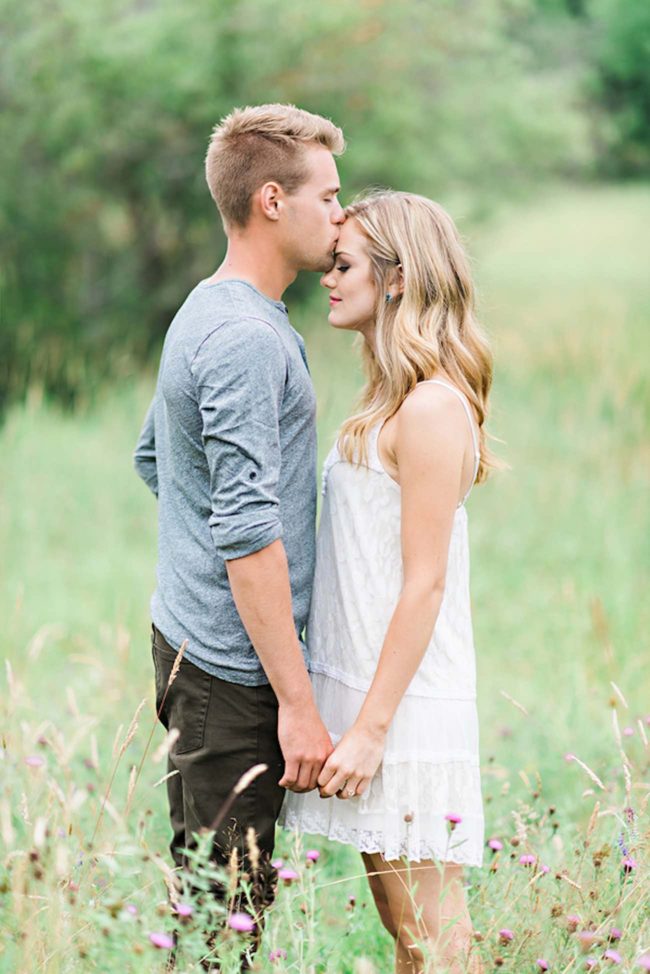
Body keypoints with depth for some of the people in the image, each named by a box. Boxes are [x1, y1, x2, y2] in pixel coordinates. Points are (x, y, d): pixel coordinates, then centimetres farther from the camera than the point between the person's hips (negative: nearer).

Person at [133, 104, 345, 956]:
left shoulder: (204, 312, 14)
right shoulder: (249, 338, -18)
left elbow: (152, 458, 28)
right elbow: (247, 535, -24)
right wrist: (298, 703, -22)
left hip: (186, 636, 10)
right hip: (234, 666, -10)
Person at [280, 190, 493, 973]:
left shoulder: (432, 409, -16)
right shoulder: (389, 402, 13)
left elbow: (424, 584, -18)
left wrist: (372, 727, -18)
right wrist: (355, 717, 17)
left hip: (408, 705, -9)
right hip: (365, 691, 9)